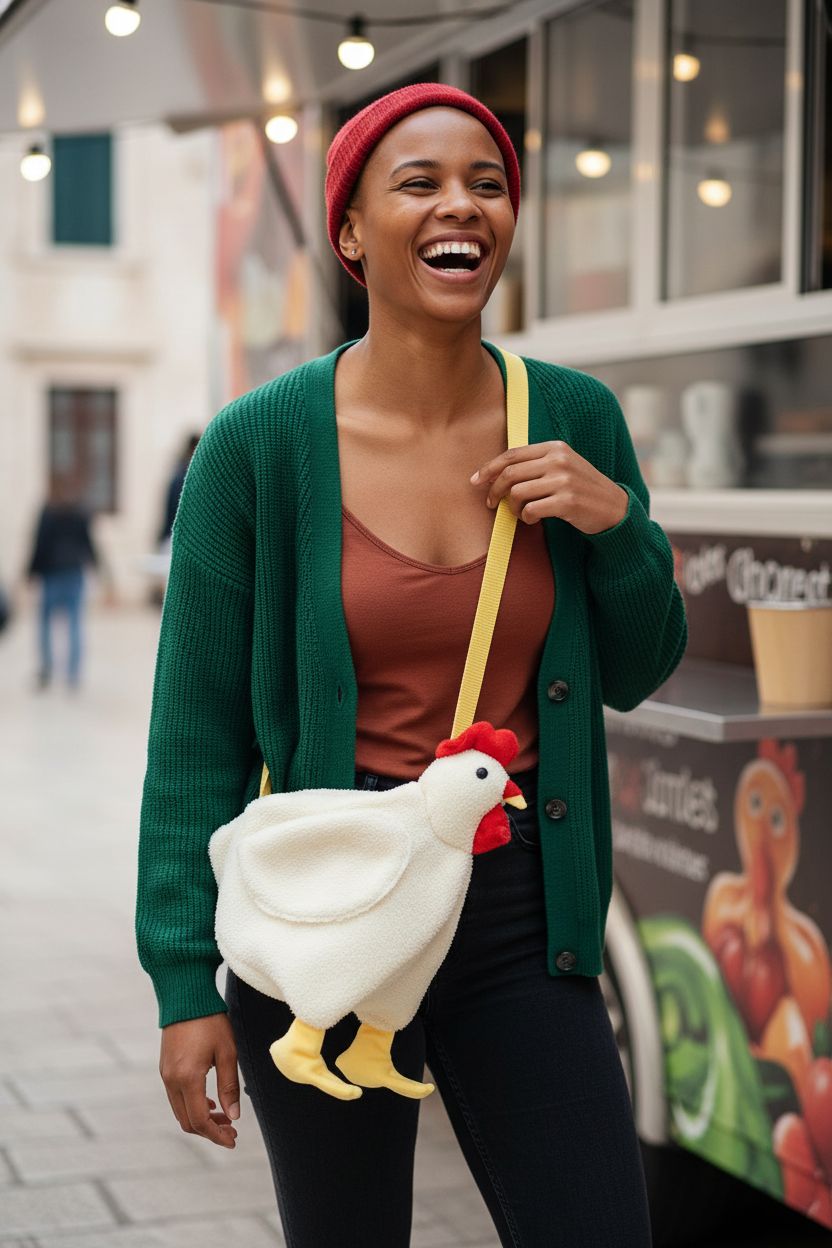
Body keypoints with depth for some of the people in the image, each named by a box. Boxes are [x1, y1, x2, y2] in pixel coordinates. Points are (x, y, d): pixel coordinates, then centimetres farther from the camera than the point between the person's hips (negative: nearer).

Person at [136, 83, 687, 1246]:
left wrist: (616, 523, -9)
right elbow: (198, 730, -5)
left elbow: (636, 674, 10)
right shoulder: (259, 444, -9)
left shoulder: (575, 419, -1)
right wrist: (186, 984, -8)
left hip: (521, 920, 2)